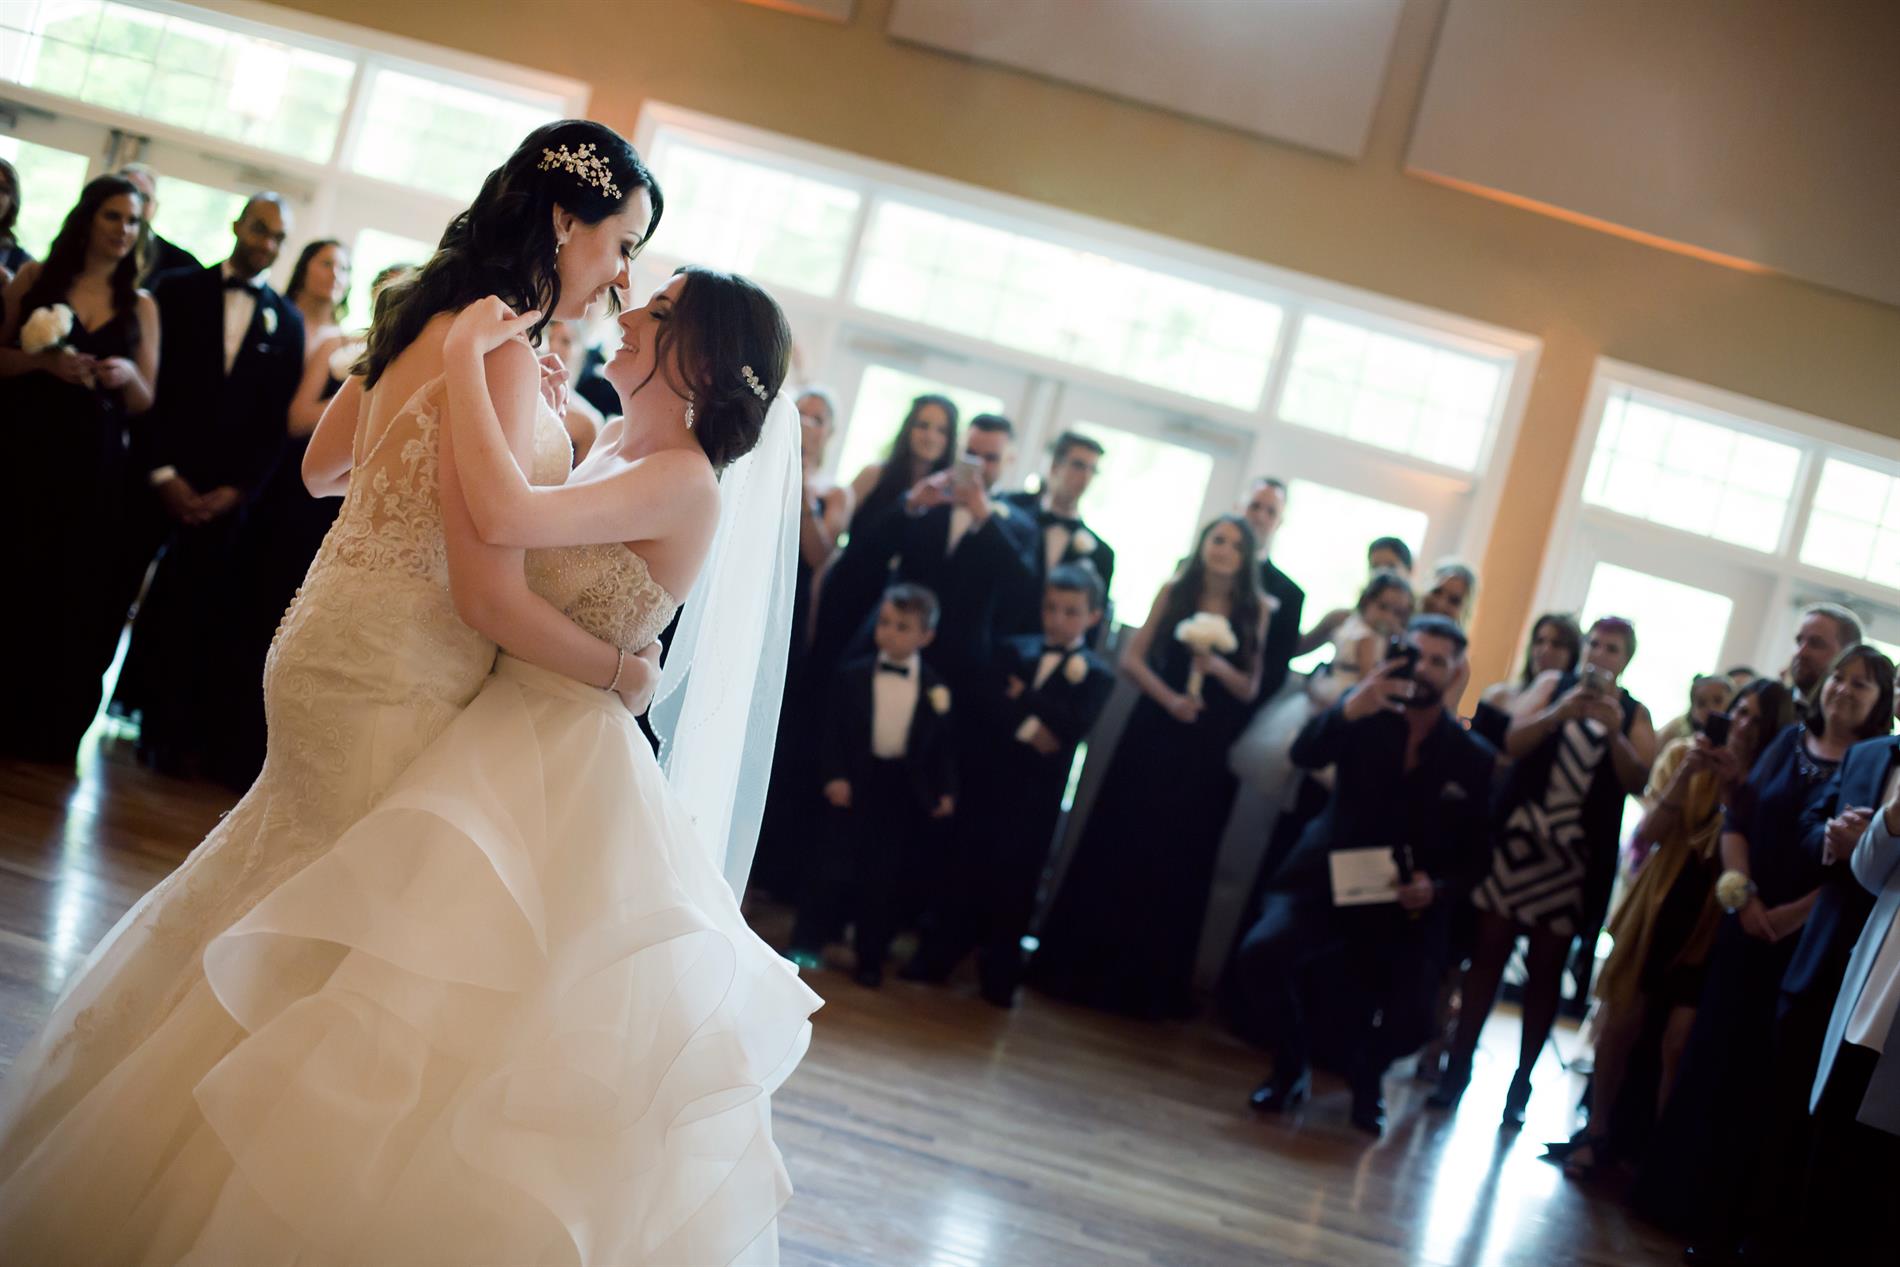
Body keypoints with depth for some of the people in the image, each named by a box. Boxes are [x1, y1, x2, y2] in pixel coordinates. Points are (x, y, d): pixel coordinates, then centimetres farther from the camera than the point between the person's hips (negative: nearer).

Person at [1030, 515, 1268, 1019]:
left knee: (1177, 861, 6)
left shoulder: (1254, 610, 1)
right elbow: (1131, 658, -3)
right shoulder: (1174, 592, 1)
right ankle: (1081, 966, 13)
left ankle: (1146, 981, 17)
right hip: (1153, 737, 0)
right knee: (1118, 845, 3)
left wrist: (1218, 667, -17)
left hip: (1207, 751, 0)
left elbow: (1251, 689, 1)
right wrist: (1168, 698, -17)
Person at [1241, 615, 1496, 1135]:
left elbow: (1473, 857, 3)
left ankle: (1366, 1076, 20)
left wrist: (1436, 889, -18)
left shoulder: (1474, 758, 1)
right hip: (1331, 880, 0)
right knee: (1261, 952, -27)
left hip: (1404, 904, 0)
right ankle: (1291, 1066, 3)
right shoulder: (1367, 719, 1)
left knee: (1410, 1020, -20)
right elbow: (1305, 755, -18)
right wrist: (1348, 710, -37)